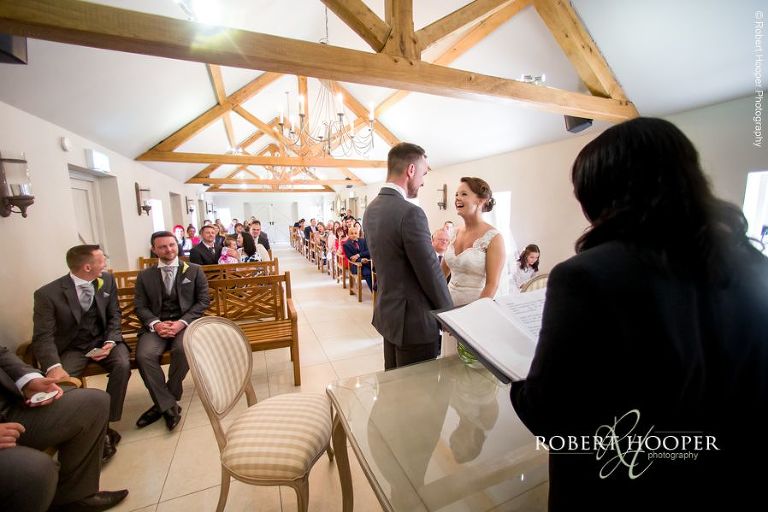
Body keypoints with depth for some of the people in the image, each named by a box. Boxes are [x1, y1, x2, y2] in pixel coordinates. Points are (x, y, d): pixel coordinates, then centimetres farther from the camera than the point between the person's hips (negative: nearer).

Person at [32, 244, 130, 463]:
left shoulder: (107, 280, -4)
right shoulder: (48, 294, -14)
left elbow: (114, 315, 4)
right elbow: (43, 336, -17)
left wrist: (109, 342, -13)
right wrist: (54, 367, -34)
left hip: (102, 340, 1)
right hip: (71, 347, -1)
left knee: (122, 364, -25)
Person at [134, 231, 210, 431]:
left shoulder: (194, 271, 8)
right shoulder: (144, 276, 14)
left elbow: (203, 301, 1)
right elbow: (140, 306, 8)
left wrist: (182, 323, -13)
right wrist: (155, 324, -13)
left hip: (185, 323, -2)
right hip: (156, 325, 2)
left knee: (183, 350, -31)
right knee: (143, 355, -27)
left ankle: (163, 403, -7)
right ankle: (169, 405, -11)